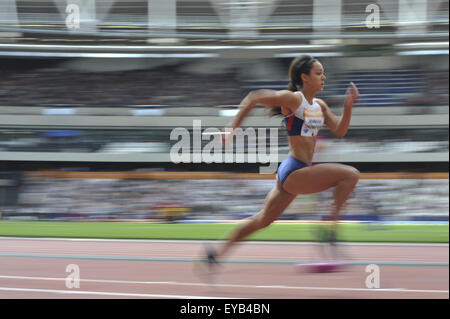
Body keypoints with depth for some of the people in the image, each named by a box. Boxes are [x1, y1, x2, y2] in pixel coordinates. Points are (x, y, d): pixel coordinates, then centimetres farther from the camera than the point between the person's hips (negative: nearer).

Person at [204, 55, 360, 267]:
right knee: (351, 175, -17)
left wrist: (348, 107, -5)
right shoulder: (293, 99, -11)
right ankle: (331, 223, -15)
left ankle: (220, 251, 24)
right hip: (294, 172, -9)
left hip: (290, 175, 9)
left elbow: (339, 131, 10)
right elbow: (253, 98, -12)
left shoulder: (320, 106, 14)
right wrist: (232, 129, -15)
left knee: (263, 219, 17)